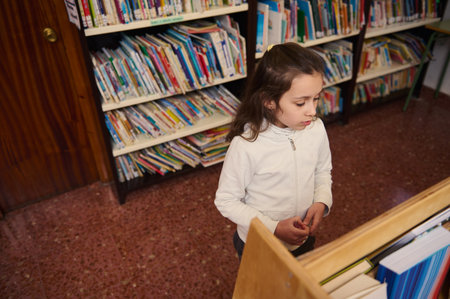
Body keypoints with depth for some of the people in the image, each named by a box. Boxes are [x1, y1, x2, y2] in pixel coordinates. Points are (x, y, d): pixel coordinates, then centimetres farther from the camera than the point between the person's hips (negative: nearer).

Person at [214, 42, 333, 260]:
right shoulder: (246, 145, -32)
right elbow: (226, 201, -21)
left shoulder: (316, 129, -16)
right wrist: (274, 228, -26)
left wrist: (322, 202, -16)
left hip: (303, 240, 5)